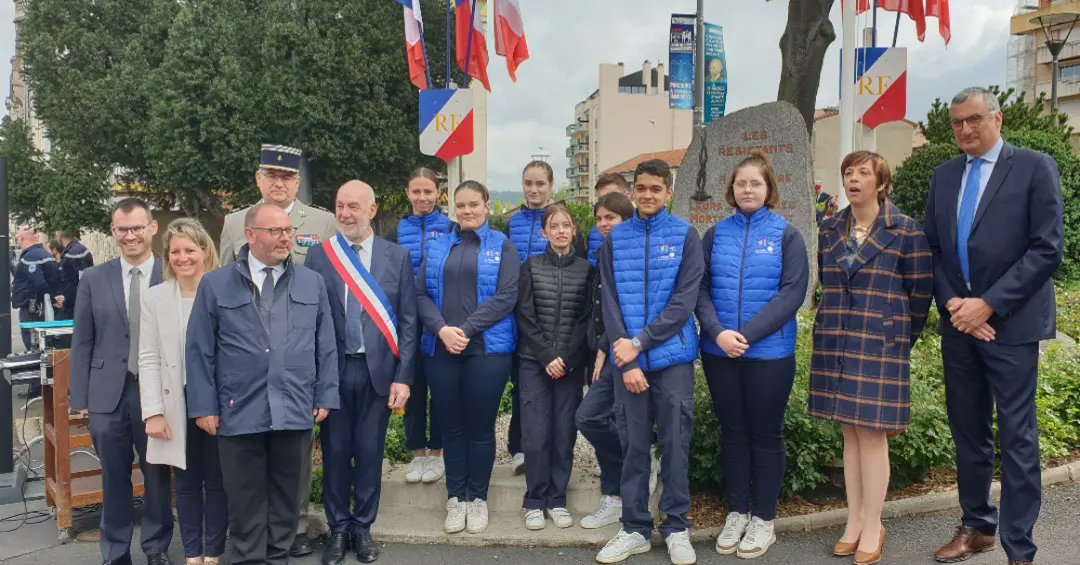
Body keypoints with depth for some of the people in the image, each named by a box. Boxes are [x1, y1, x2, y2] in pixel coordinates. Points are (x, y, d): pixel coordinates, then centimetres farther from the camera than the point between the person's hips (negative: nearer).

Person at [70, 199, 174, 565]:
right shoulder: (93, 279, 5)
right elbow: (82, 343, 7)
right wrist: (80, 398, 4)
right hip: (108, 395, 2)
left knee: (157, 475, 8)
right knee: (114, 478, 11)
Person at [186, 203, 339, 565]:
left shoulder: (312, 283, 8)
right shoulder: (215, 285, 3)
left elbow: (326, 346, 8)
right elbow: (200, 351, 2)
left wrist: (325, 397, 4)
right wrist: (205, 407, -2)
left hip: (295, 411, 2)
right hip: (240, 412, -1)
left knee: (286, 495, 12)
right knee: (245, 500, 9)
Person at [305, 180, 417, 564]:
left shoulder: (398, 257, 2)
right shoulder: (318, 255, 2)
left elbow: (408, 321, 1)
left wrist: (402, 377, -4)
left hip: (378, 371, 0)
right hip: (331, 370, 0)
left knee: (370, 454, 9)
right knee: (335, 453, 9)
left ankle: (363, 528, 25)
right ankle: (338, 529, 25)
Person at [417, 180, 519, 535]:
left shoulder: (501, 246, 5)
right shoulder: (438, 247, 13)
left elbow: (506, 297, -7)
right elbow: (422, 293, 4)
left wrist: (465, 329, -14)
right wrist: (441, 329, -13)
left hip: (487, 349, -2)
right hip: (440, 349, 3)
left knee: (480, 426, 4)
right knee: (451, 426, 8)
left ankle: (477, 498, 19)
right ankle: (456, 497, 21)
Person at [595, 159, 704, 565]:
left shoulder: (685, 236, 1)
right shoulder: (615, 239, 6)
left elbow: (685, 300, -7)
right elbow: (610, 303, 1)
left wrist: (640, 341, -13)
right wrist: (626, 360, -8)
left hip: (672, 356, -1)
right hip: (629, 358, 2)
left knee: (675, 443, 5)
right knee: (633, 444, 7)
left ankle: (677, 528, 19)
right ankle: (635, 528, 20)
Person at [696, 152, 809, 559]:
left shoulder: (786, 235, -1)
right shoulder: (716, 234, 7)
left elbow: (793, 292, -9)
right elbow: (700, 288, 2)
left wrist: (748, 334, -18)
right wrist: (717, 332, -15)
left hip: (769, 352, -2)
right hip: (719, 352, 3)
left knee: (766, 433, 8)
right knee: (733, 432, 12)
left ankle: (764, 519, 21)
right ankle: (736, 513, 25)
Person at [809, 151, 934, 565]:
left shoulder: (906, 231, -5)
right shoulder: (830, 230, 8)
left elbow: (920, 293, -1)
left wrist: (900, 340, 5)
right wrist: (839, 327, 14)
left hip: (880, 346, -4)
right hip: (835, 344, 4)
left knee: (872, 434, -1)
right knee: (850, 433, 10)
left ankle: (872, 529, 12)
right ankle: (854, 523, 21)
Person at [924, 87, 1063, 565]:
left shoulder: (1035, 167, -4)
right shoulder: (944, 176, 11)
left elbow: (1047, 248, -11)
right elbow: (932, 249, 10)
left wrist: (988, 305, -16)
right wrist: (951, 302, -6)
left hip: (1009, 323, -5)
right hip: (958, 322, 5)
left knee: (1016, 436, 0)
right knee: (968, 430, 13)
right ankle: (976, 526, 29)